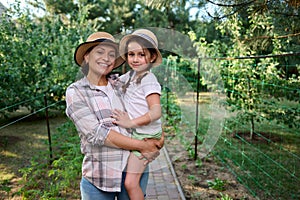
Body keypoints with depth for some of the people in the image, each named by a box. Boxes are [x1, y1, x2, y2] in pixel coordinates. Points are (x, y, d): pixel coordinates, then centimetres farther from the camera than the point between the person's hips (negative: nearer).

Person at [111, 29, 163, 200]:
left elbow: (156, 112, -25)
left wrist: (130, 123, -26)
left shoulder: (149, 80, -17)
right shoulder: (131, 75, 7)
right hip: (133, 134, 8)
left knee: (130, 182, -8)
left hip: (144, 136, -8)